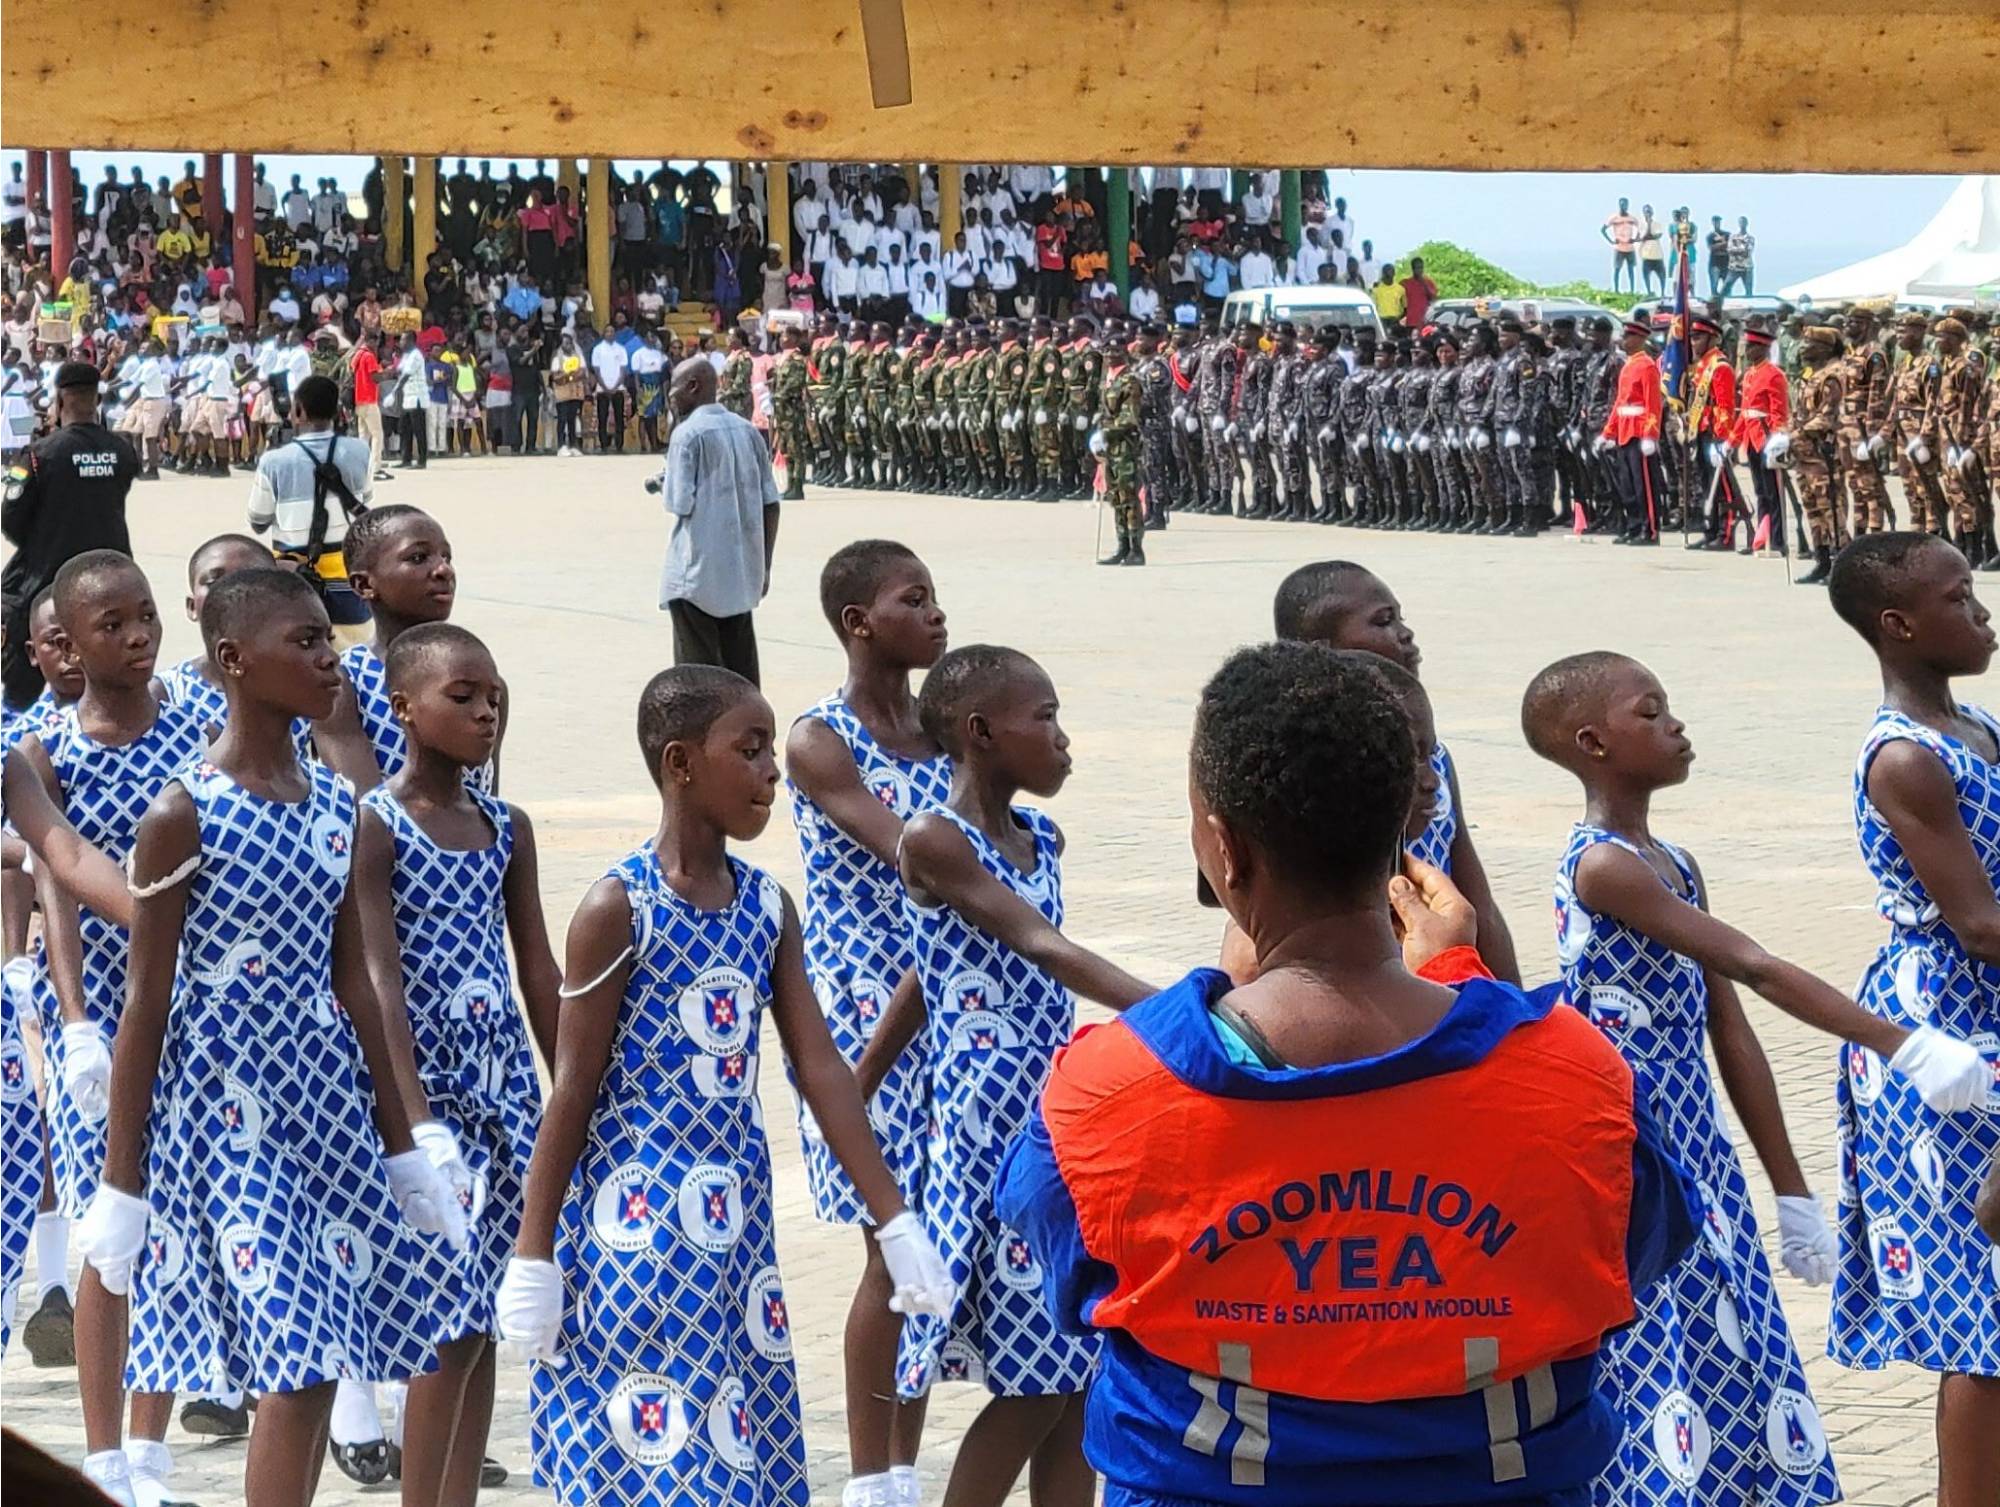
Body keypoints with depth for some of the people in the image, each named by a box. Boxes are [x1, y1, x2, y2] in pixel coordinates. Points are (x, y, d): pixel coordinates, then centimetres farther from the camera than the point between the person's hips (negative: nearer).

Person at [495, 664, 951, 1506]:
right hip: (635, 1228, -6)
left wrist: (893, 1221, 3)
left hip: (736, 1223, 6)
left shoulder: (767, 905, 6)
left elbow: (820, 1070, 6)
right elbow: (574, 1090, -9)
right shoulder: (620, 908, -12)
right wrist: (532, 1257, -8)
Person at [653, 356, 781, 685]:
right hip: (742, 572, 6)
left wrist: (662, 486, 6)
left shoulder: (688, 434, -11)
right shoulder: (747, 431, 8)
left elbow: (680, 503, -16)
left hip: (697, 573, -6)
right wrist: (764, 566, 15)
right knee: (740, 664, 10)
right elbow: (770, 504, 9)